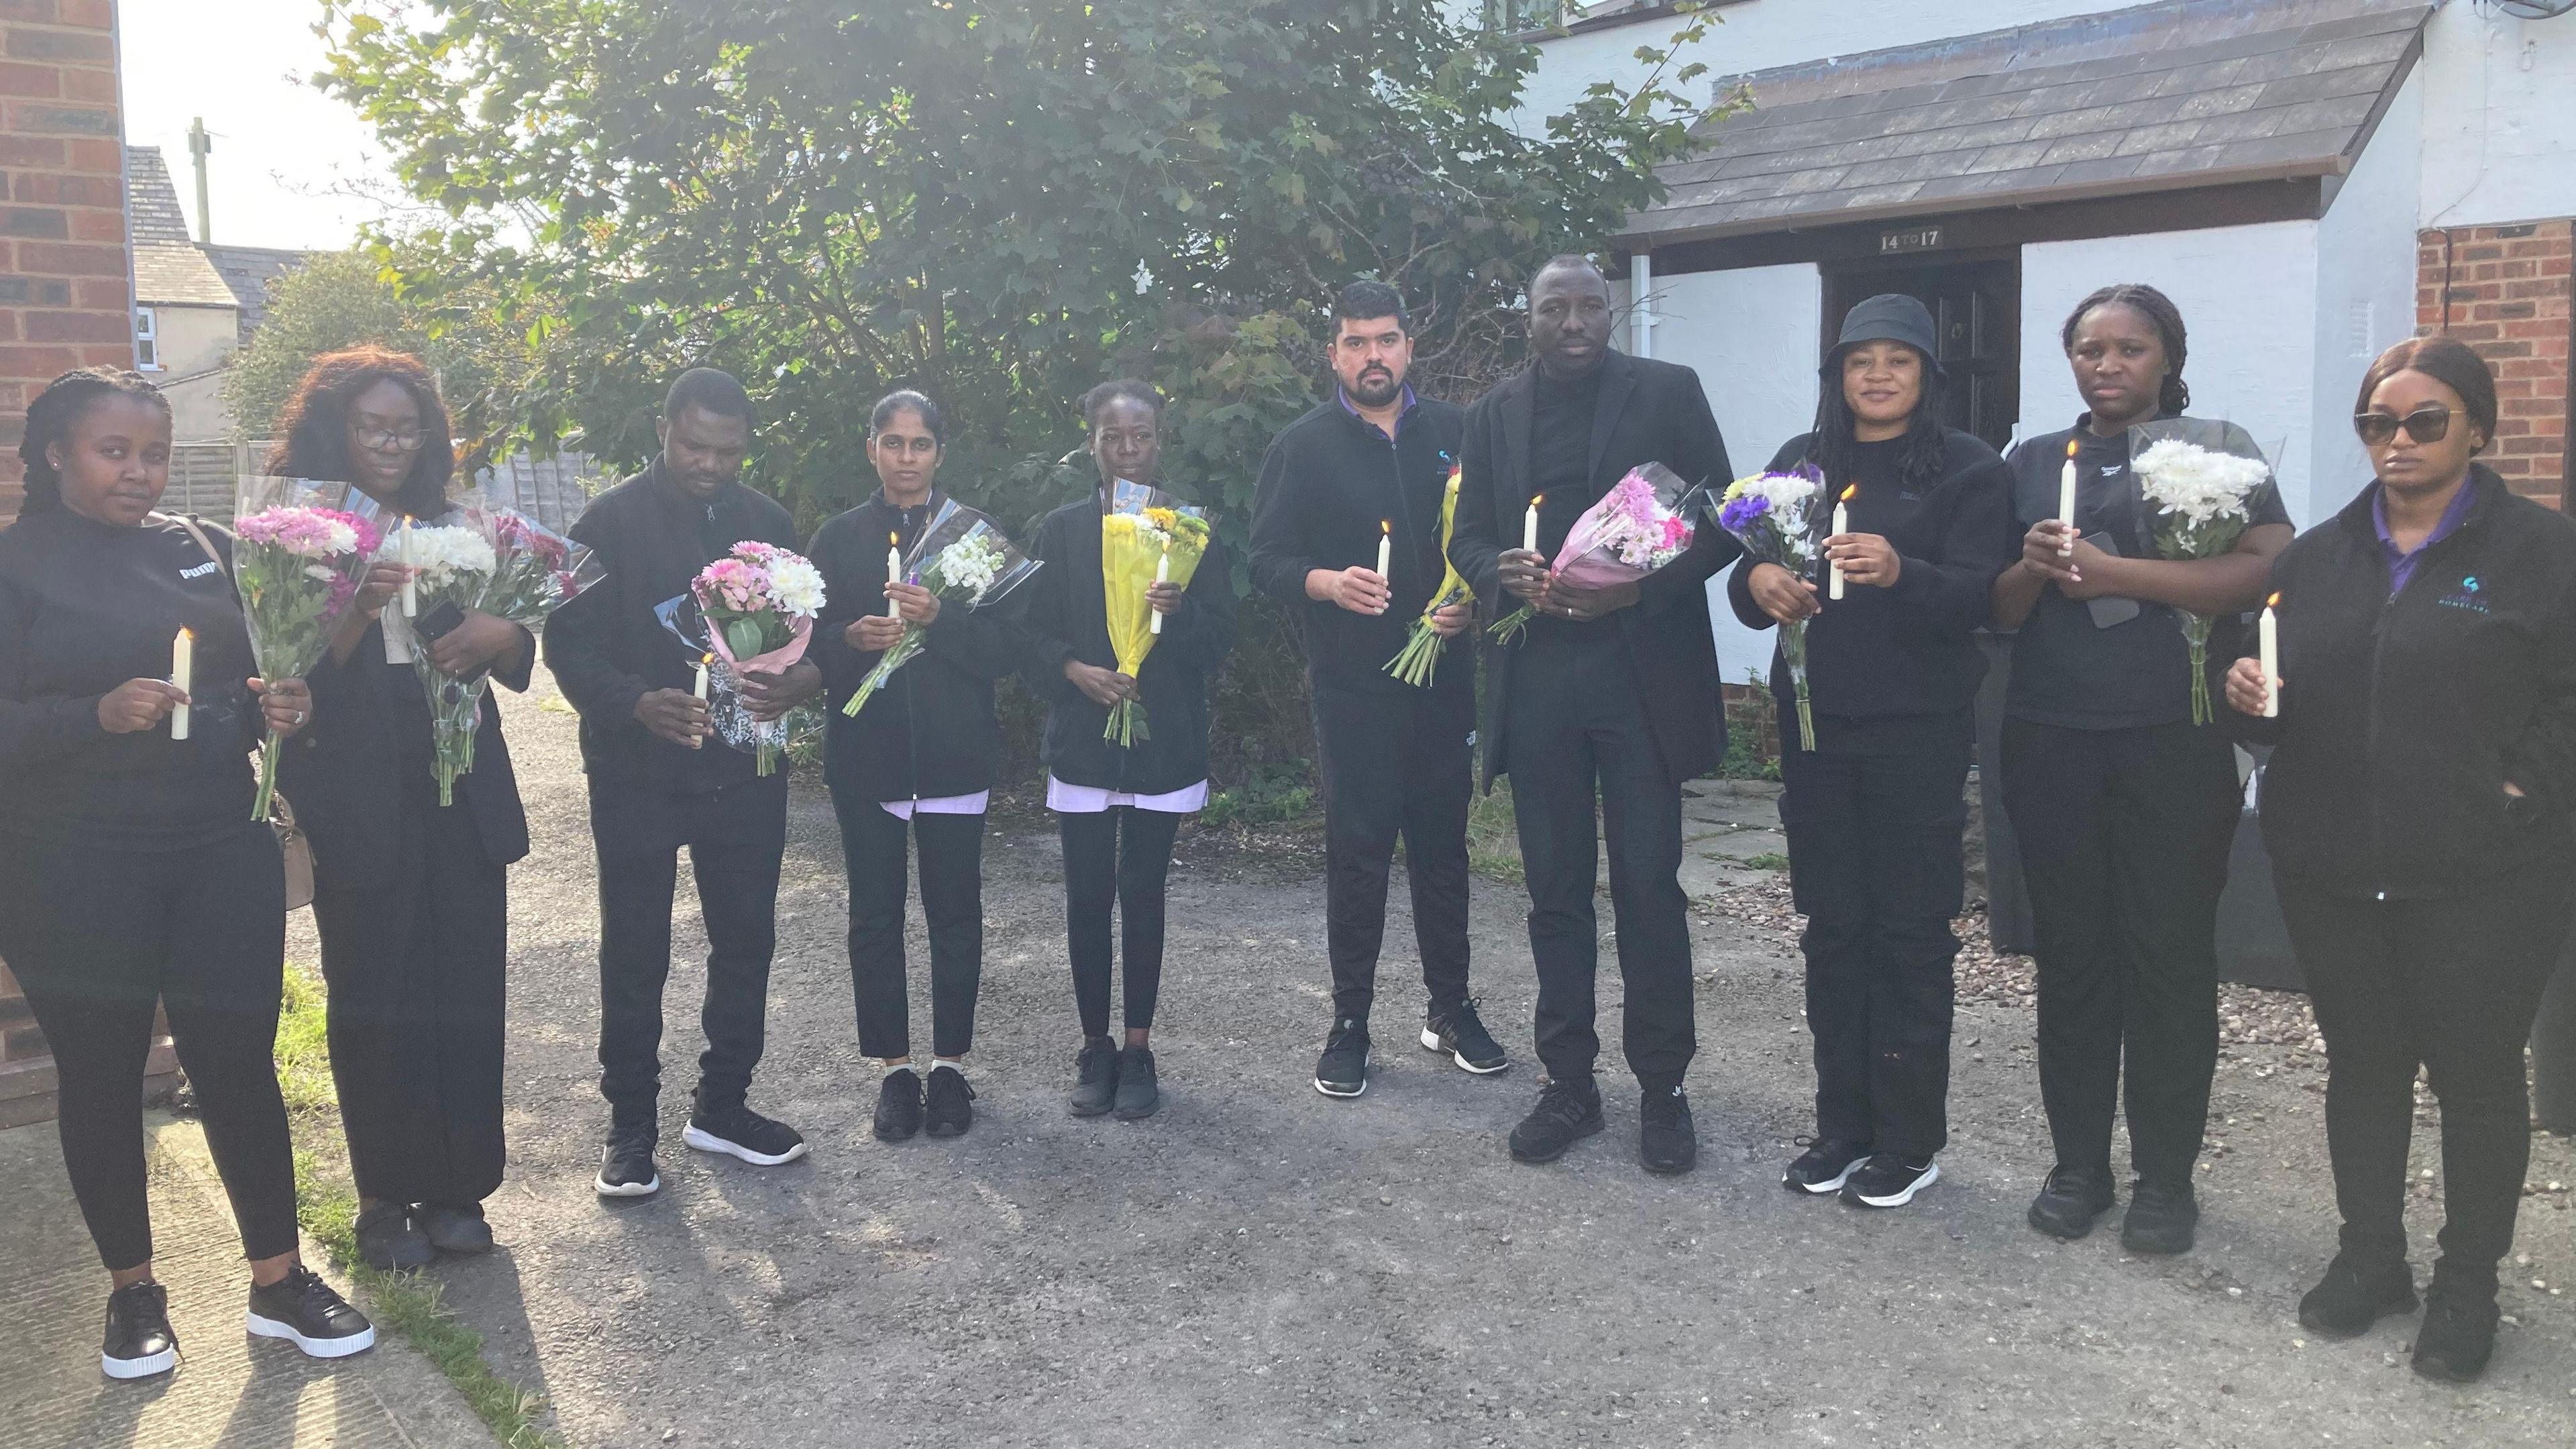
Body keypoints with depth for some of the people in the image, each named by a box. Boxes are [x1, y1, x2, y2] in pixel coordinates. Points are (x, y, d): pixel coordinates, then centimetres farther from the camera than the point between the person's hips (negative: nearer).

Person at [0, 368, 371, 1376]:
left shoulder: (202, 551, 10)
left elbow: (246, 682, 17)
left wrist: (280, 709, -5)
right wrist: (101, 714, -24)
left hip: (221, 850, 3)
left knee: (238, 1061, 4)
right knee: (101, 1074, 9)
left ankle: (279, 1282, 17)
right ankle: (133, 1290, 25)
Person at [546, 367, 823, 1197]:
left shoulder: (768, 524, 7)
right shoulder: (612, 522, -6)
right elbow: (571, 643, -9)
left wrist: (799, 682, -14)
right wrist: (639, 704, -27)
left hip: (746, 774, 4)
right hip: (639, 776, -4)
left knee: (746, 941, 11)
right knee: (635, 955, 5)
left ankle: (722, 1108, 26)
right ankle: (632, 1127, 18)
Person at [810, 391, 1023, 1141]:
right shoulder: (837, 538, 7)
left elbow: (1004, 648, -4)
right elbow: (809, 643, 4)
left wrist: (940, 620, -20)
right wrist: (852, 637, -16)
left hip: (954, 752, -1)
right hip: (865, 750, 1)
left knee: (955, 913, 6)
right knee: (875, 915, 6)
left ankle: (950, 1065, 18)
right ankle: (896, 1069, 17)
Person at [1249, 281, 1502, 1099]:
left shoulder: (1454, 434, 8)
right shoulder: (1304, 447, 2)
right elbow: (1266, 559, -1)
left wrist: (1472, 601, -7)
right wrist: (1327, 584, -20)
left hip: (1443, 674, 2)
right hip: (1351, 684, -2)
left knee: (1442, 841, 9)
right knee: (1357, 847, 1)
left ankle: (1450, 1008, 22)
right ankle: (1350, 1021, 11)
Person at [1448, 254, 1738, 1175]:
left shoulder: (1667, 393, 1)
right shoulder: (1495, 414, 11)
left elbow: (1719, 523, -1)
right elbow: (1467, 537, 13)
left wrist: (1639, 587, -17)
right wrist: (1500, 573, -11)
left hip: (1641, 673, -3)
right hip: (1535, 677, 3)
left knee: (1648, 885, 1)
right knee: (1556, 889, 9)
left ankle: (1662, 1089, 14)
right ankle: (1568, 1083, 20)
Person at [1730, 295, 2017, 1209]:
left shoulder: (1968, 469, 0)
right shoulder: (1801, 462, 11)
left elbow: (1977, 594, -12)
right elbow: (1746, 582, 8)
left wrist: (1899, 573, -32)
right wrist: (1758, 583, -16)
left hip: (1919, 730, -4)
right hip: (1816, 723, 4)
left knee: (1912, 930, 1)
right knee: (1833, 925, 8)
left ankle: (1909, 1140, 12)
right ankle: (1842, 1123, 20)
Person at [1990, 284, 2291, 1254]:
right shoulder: (2035, 463, 13)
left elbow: (2272, 571, -13)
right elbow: (1997, 610, 12)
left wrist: (2113, 572, -16)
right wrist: (2033, 567, -10)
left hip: (2174, 744, -3)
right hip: (2052, 744, 3)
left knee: (2171, 957, 2)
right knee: (2069, 956, 6)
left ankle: (2165, 1177, 15)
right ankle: (2079, 1163, 19)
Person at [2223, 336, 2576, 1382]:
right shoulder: (2317, 555, 11)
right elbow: (2272, 685, 15)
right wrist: (2247, 695, -6)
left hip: (2478, 878, -4)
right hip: (2333, 867, 4)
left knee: (2476, 1072, 7)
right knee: (2361, 1063, 14)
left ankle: (2468, 1286, 22)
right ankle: (2371, 1258, 29)